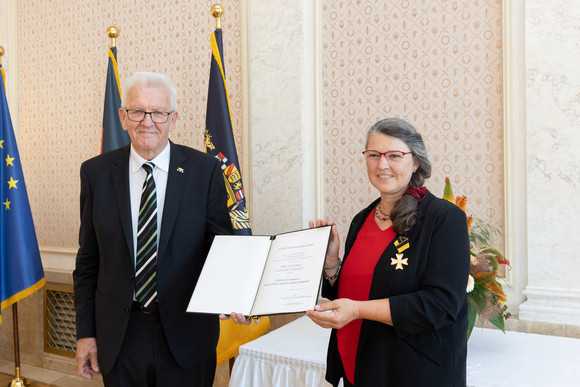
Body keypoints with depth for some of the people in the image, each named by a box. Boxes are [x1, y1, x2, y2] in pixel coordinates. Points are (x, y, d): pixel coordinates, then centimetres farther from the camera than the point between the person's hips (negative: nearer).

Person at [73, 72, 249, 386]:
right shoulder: (96, 172, 0)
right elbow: (88, 260, 4)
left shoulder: (205, 170, -6)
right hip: (118, 337, 2)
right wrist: (85, 332, 3)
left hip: (186, 336, -1)